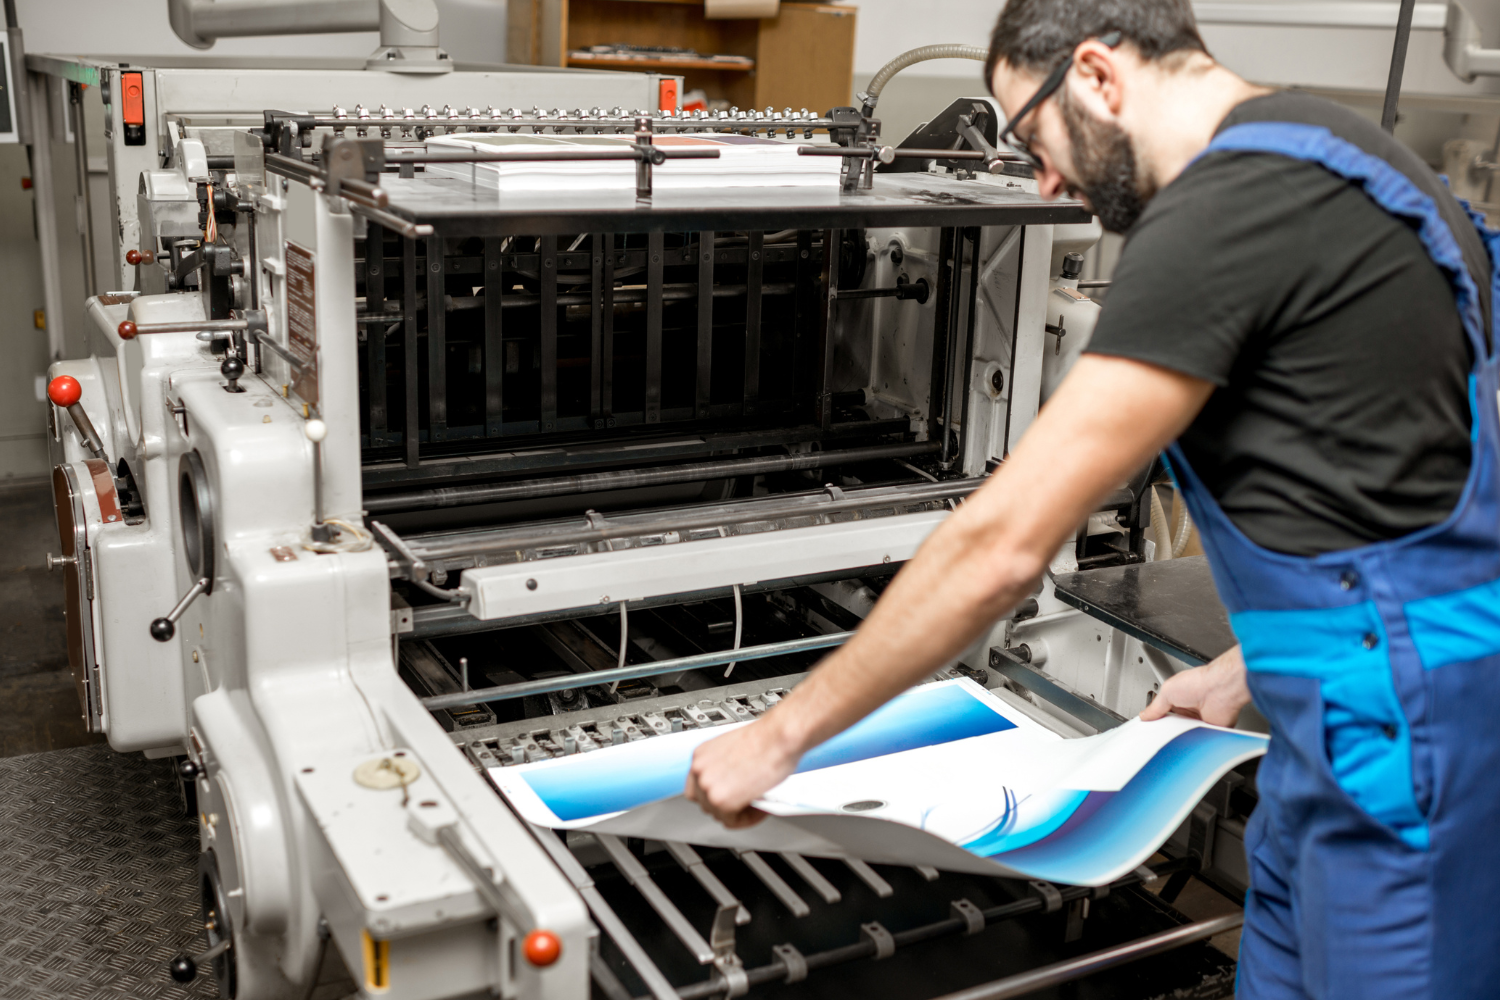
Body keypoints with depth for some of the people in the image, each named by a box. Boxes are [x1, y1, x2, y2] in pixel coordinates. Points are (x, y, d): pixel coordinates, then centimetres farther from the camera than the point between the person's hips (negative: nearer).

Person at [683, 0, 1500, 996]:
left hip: (1406, 725, -9)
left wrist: (779, 737, -13)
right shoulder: (1318, 147, 11)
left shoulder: (1219, 211, -20)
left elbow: (1002, 546, -22)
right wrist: (1249, 668, 19)